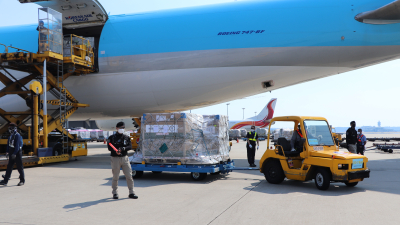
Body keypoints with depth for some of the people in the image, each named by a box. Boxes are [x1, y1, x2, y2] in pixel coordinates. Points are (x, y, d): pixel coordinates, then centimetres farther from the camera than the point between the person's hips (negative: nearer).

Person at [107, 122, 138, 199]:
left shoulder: (126, 138, 10)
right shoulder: (112, 138, 4)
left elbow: (130, 146, -2)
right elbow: (109, 148, -5)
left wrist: (123, 148, -22)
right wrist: (115, 151, -25)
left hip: (125, 158, 2)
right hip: (115, 158, -2)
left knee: (129, 176, 0)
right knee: (115, 177, 5)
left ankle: (131, 193, 9)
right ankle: (115, 193, 20)